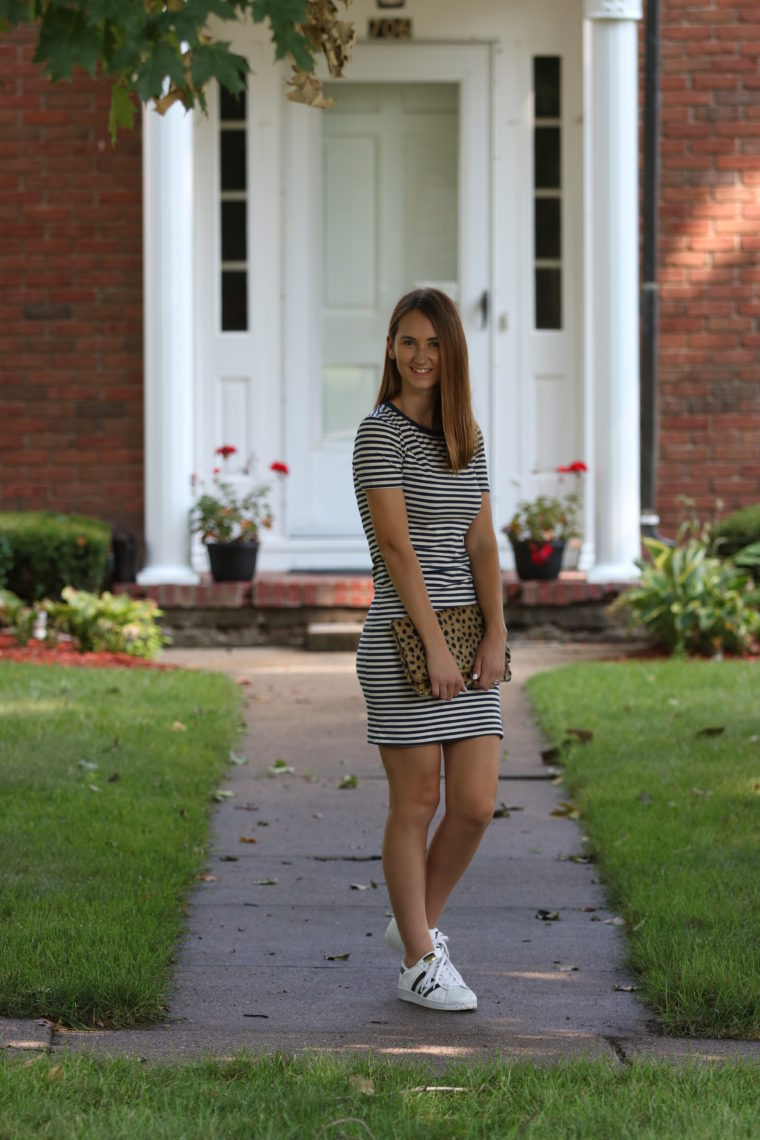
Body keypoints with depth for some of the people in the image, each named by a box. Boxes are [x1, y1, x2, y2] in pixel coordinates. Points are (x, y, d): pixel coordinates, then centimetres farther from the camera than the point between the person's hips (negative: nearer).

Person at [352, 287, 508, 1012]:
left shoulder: (467, 439, 14)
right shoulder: (380, 432, -6)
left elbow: (482, 544, 9)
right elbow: (396, 545, -12)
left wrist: (496, 635, -3)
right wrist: (435, 646, -16)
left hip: (467, 638, 6)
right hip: (403, 638, -6)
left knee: (476, 804, 2)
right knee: (416, 802, 0)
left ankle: (415, 923, 23)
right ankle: (419, 963, 9)